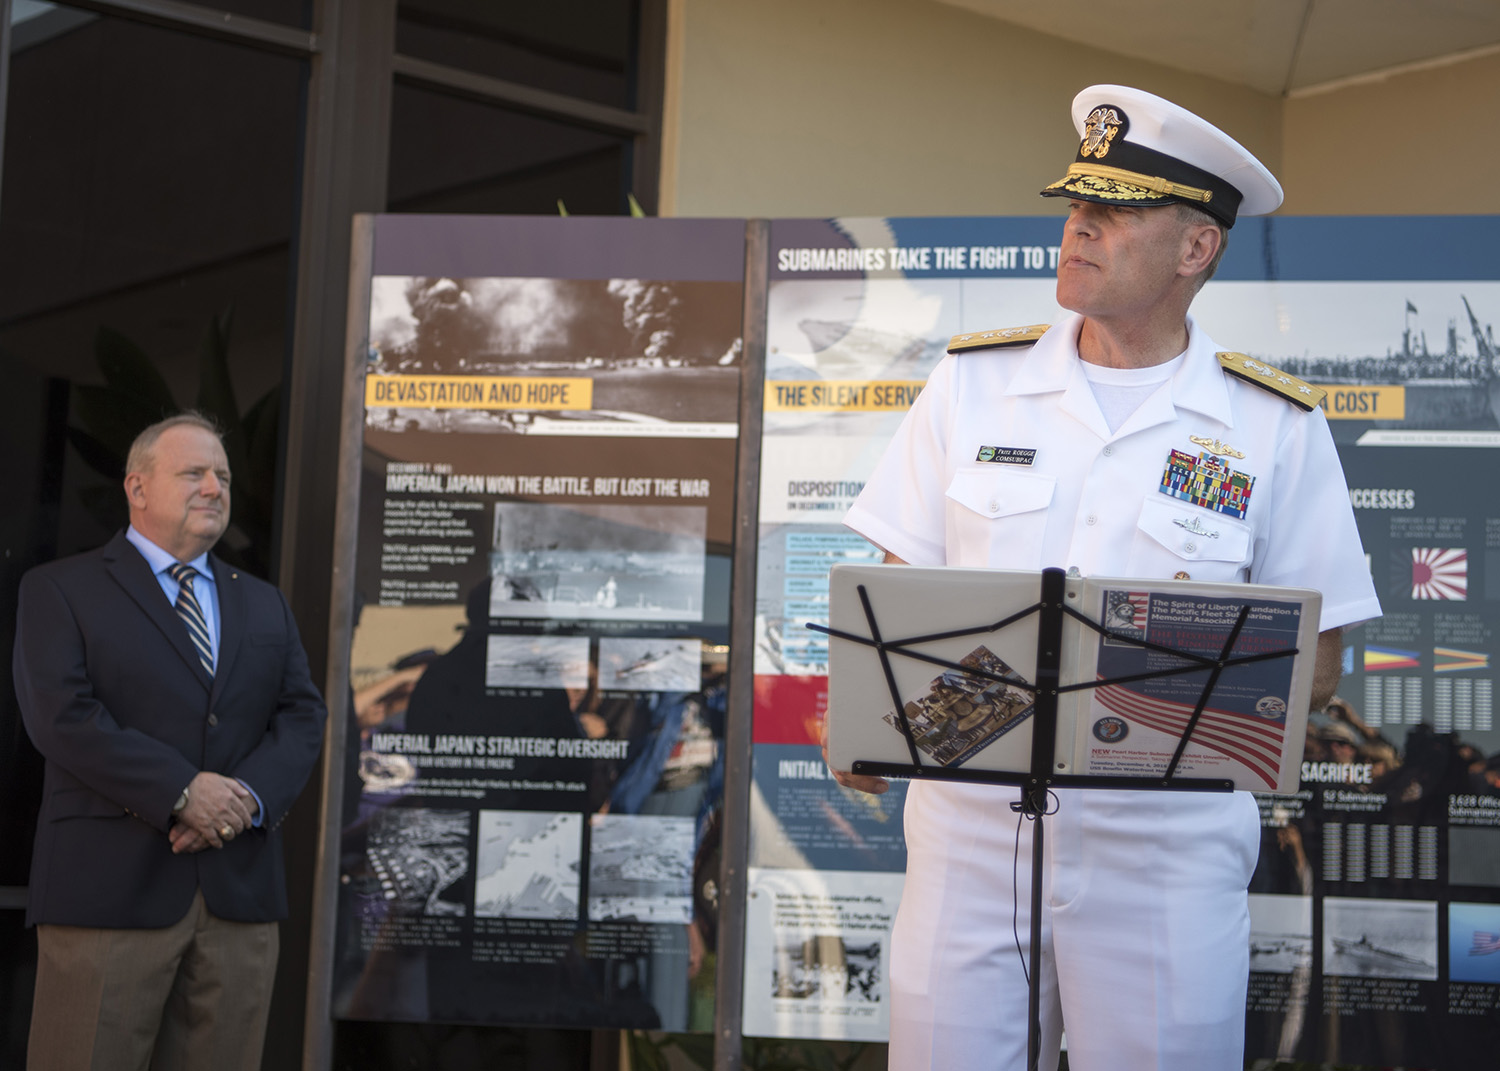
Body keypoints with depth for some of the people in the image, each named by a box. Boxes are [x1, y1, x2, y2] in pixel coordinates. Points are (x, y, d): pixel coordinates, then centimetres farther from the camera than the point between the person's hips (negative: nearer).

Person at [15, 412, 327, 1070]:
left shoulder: (265, 605, 22)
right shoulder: (59, 589, 5)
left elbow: (302, 714, 11)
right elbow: (62, 715, -8)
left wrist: (250, 795, -10)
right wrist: (180, 792, -15)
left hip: (241, 889, 4)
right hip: (110, 886, -4)